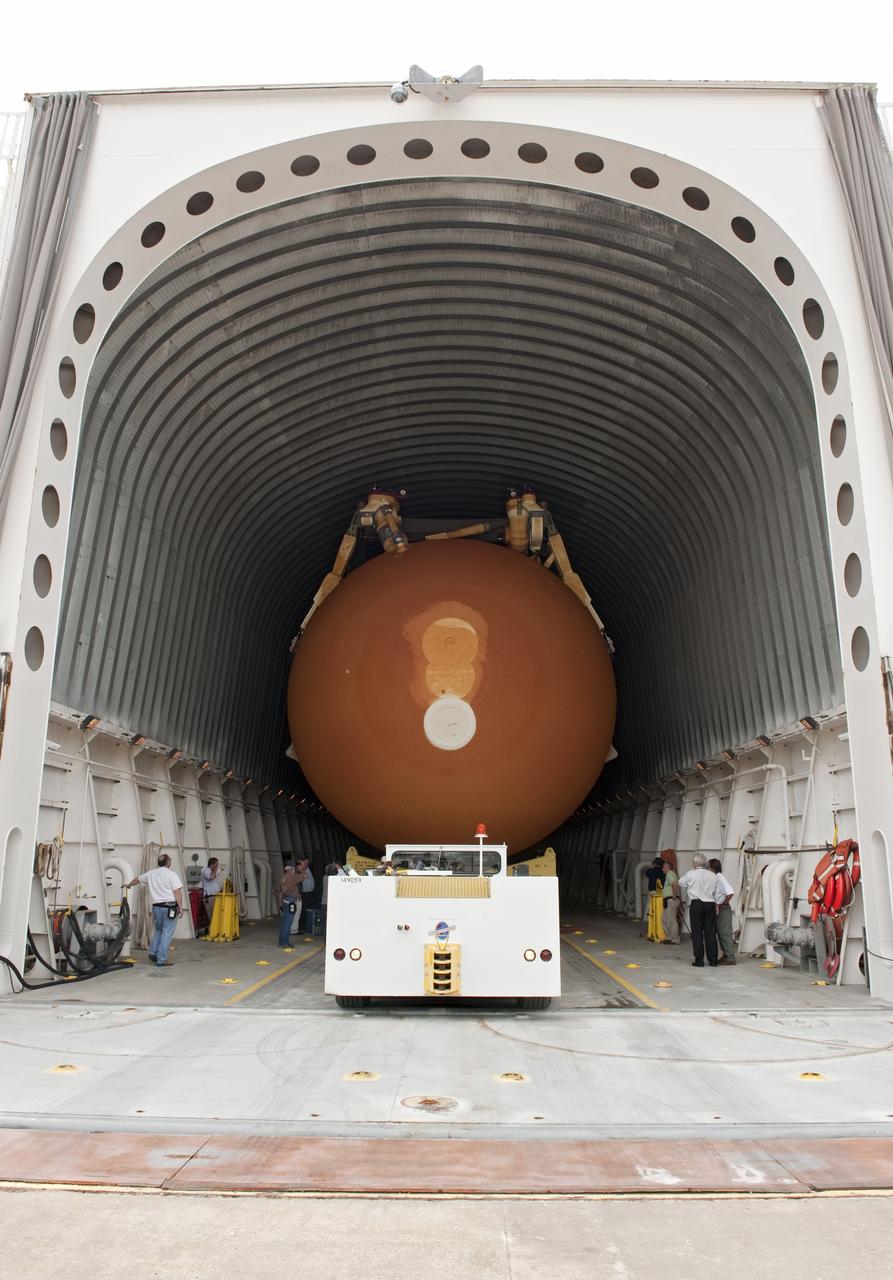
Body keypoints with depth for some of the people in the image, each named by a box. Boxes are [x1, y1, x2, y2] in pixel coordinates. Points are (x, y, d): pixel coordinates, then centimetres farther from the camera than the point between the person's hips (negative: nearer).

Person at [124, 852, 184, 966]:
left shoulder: (151, 873, 9)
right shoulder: (172, 875, -8)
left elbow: (138, 879, 29)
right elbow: (177, 893, -13)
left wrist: (128, 885, 48)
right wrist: (180, 908, -6)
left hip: (156, 906, 6)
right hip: (169, 907, -6)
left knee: (158, 930, 25)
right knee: (166, 933, -1)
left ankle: (153, 953, 23)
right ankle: (161, 960, 0)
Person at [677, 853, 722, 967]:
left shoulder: (690, 874, -4)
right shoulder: (712, 875, 6)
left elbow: (680, 884, 10)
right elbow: (718, 892, 8)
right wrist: (717, 904, 15)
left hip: (696, 905, -3)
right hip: (710, 905, 3)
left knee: (697, 932, 2)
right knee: (710, 932, 7)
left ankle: (699, 960, 2)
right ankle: (713, 960, 9)